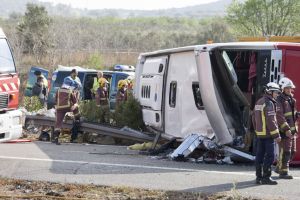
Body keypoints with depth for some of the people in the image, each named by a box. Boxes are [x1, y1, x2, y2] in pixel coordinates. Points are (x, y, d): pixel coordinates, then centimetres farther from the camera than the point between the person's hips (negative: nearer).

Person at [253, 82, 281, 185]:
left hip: (259, 134, 9)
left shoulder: (259, 102, 14)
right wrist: (276, 135, -17)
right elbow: (271, 121, -20)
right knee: (270, 156, -6)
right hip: (268, 134, -9)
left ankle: (259, 177, 12)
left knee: (260, 156, 9)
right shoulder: (269, 103, -15)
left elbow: (254, 118, 19)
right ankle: (266, 177, -7)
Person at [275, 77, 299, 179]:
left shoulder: (291, 100, 14)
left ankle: (279, 168, 25)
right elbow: (279, 116, -21)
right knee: (285, 151, -7)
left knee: (292, 151, 13)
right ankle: (283, 172, -2)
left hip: (292, 130, 9)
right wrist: (286, 129, -25)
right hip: (284, 131, -9)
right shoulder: (279, 100, -13)